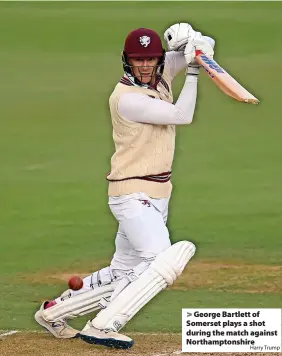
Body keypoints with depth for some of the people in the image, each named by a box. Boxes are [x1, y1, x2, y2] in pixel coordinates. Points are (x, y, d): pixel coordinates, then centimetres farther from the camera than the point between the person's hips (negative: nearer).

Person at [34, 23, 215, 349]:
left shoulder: (160, 73, 3)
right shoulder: (126, 98, -20)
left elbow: (207, 47, 6)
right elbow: (182, 115, -23)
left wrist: (191, 40, -16)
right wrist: (193, 69, -19)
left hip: (156, 194, 9)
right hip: (133, 195, -9)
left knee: (123, 274, 16)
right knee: (165, 259, -24)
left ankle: (54, 312, 28)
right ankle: (102, 327, -24)